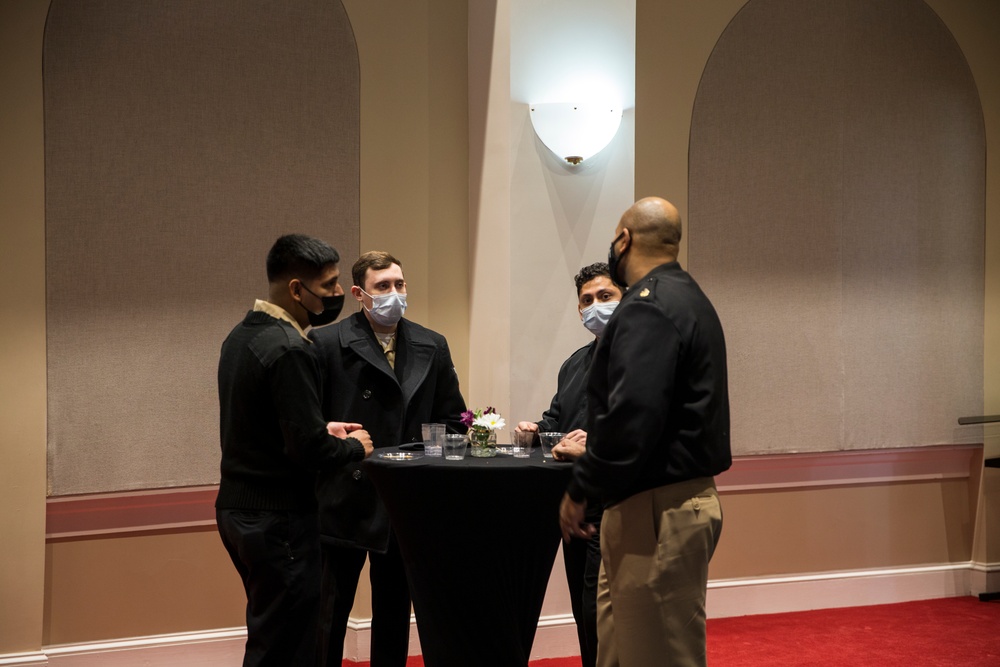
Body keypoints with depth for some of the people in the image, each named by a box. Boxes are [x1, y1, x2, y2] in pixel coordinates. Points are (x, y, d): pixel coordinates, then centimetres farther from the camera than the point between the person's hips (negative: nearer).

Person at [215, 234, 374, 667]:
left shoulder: (240, 335, 9)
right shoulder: (290, 350, -21)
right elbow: (309, 451, -23)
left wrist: (322, 431, 15)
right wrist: (354, 446, -4)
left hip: (236, 508, 10)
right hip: (279, 519, -10)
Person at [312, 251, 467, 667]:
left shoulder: (432, 347, 8)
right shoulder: (326, 344, -6)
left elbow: (452, 420, 11)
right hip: (344, 503, -4)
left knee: (394, 613, 15)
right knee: (329, 614, 2)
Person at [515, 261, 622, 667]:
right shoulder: (575, 363, 19)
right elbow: (556, 418, 28)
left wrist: (595, 448, -28)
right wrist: (537, 429, 7)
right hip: (576, 508, 9)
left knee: (599, 615, -9)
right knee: (585, 616, 14)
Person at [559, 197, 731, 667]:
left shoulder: (648, 307, -16)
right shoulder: (686, 298, 17)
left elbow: (633, 416, -26)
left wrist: (580, 490, -14)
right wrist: (593, 447, 22)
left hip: (658, 514, -11)